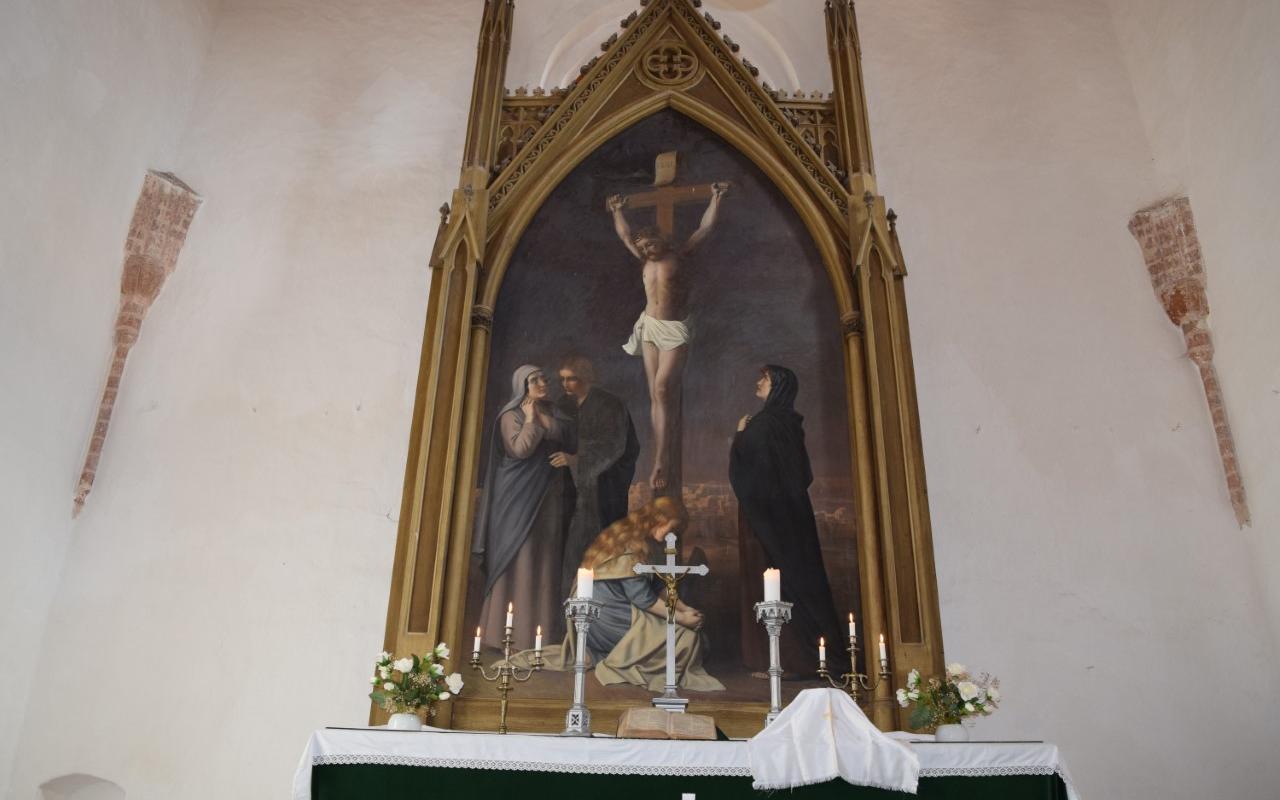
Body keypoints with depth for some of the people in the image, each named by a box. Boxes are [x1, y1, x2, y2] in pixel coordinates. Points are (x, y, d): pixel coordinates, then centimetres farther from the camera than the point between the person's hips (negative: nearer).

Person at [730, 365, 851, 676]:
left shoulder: (763, 424, -16)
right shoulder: (790, 423, 11)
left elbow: (740, 469, -14)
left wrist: (740, 435, 1)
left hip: (765, 514, -9)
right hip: (794, 515, 9)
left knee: (769, 582, -4)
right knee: (801, 579, 11)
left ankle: (775, 659, 0)